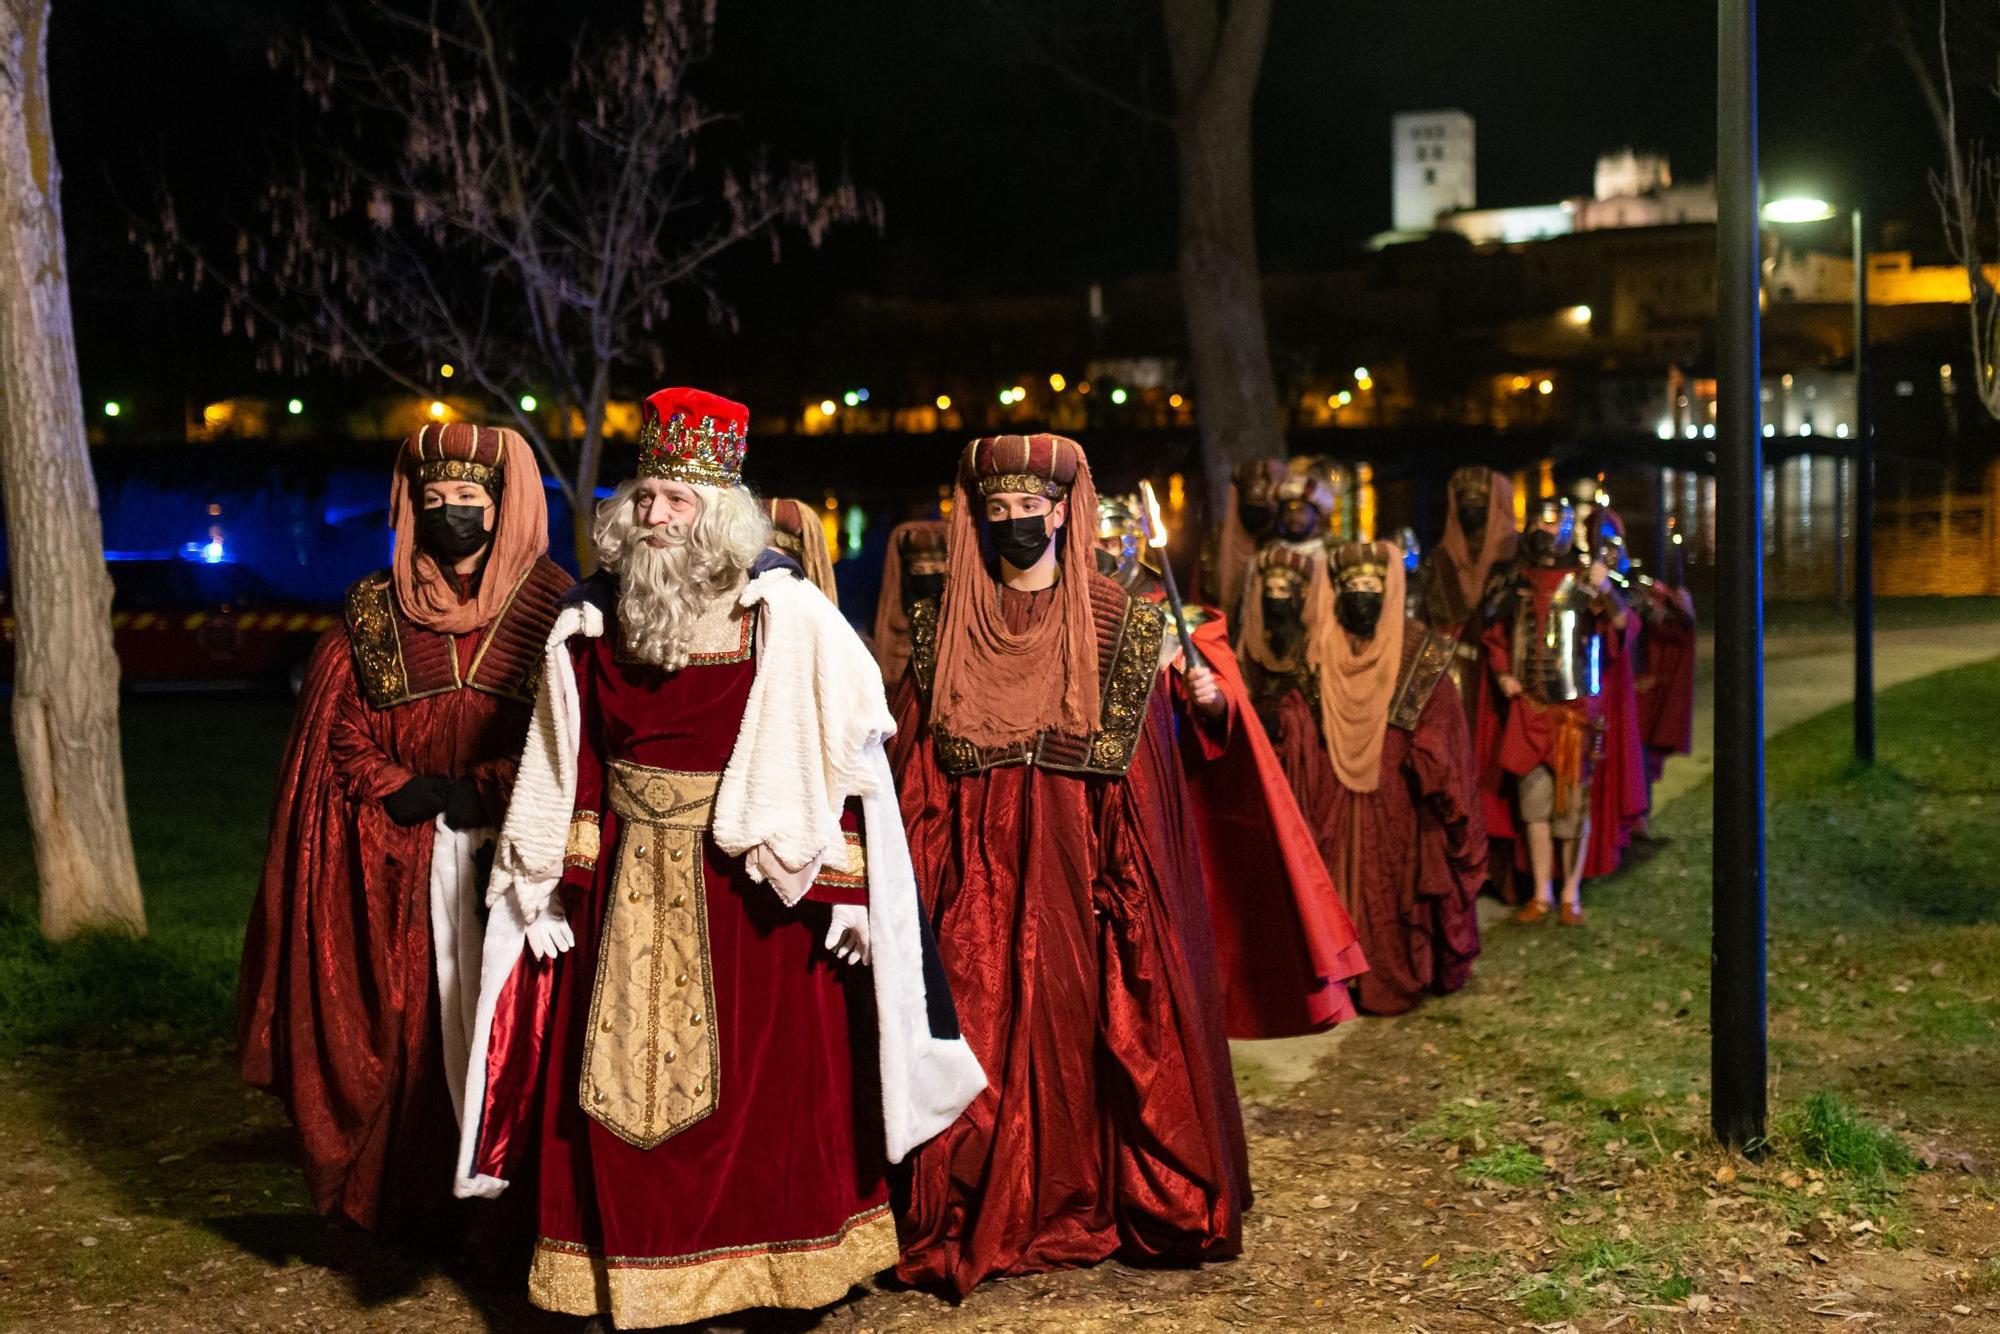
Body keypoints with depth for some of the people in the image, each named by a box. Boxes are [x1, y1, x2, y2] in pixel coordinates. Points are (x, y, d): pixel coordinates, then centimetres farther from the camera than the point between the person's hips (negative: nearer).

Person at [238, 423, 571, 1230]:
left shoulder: (551, 608, 1)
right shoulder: (376, 614, 9)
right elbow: (341, 735, 9)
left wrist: (489, 793, -14)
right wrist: (402, 791, -7)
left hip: (519, 851, -2)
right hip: (405, 860, 2)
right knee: (423, 1014, 1)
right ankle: (420, 1187, 12)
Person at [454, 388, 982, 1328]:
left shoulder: (787, 617, -8)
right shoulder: (592, 624, 5)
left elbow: (846, 759, -9)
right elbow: (565, 770, 9)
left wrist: (846, 891, -13)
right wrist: (549, 890, 8)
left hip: (753, 888, -3)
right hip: (631, 888, 4)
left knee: (767, 1077, 5)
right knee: (624, 1084, 7)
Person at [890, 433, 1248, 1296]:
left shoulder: (1115, 625, 1)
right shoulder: (944, 630, 6)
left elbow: (1140, 770, -2)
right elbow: (917, 779, 4)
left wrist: (1131, 892, -9)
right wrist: (916, 893, -4)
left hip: (1074, 873, -1)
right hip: (978, 877, 1)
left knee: (1082, 1025, 3)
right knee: (982, 1035, 0)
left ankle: (1081, 1204, 18)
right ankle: (981, 1218, 11)